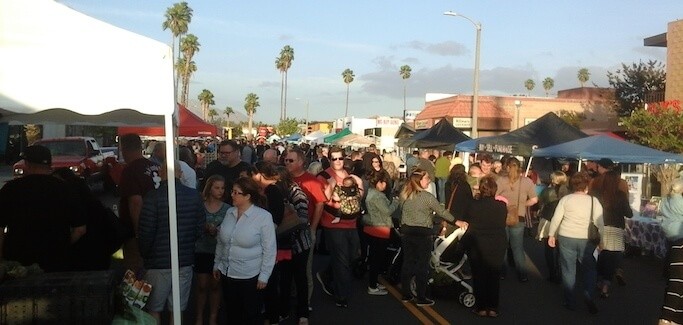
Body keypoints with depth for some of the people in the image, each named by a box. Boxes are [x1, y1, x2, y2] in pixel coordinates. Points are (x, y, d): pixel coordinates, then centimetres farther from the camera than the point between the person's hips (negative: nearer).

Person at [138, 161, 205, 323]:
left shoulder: (153, 197, -14)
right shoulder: (194, 196, -2)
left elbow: (145, 232, -12)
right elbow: (200, 227, 4)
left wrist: (145, 254, 5)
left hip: (158, 262, -3)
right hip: (185, 261, 3)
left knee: (154, 309, 12)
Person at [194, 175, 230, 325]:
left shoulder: (227, 209, -2)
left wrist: (217, 231, -17)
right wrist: (205, 228, -16)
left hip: (219, 252, 0)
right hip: (201, 250, 0)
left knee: (215, 285, 9)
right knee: (202, 285, 5)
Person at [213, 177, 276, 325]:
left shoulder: (264, 216, -15)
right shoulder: (229, 213, 1)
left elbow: (269, 250, -13)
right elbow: (220, 242, 12)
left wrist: (264, 276, -12)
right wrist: (217, 264, 15)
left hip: (250, 277, -5)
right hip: (226, 274, 5)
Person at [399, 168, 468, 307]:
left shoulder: (404, 195, 2)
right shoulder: (427, 196, -14)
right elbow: (441, 211, -6)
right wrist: (456, 221, 7)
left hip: (406, 232, 6)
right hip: (422, 233, -5)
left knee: (407, 263, 13)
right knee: (422, 266, 4)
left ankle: (406, 294, 21)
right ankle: (421, 298, 10)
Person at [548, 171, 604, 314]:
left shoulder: (565, 199, -1)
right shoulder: (593, 200, -2)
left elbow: (556, 218, -2)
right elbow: (599, 221, -5)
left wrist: (551, 235, 7)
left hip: (566, 238, 0)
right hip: (586, 239, 0)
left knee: (568, 270, 9)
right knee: (589, 269, 16)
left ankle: (570, 302, 15)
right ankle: (588, 295, -4)